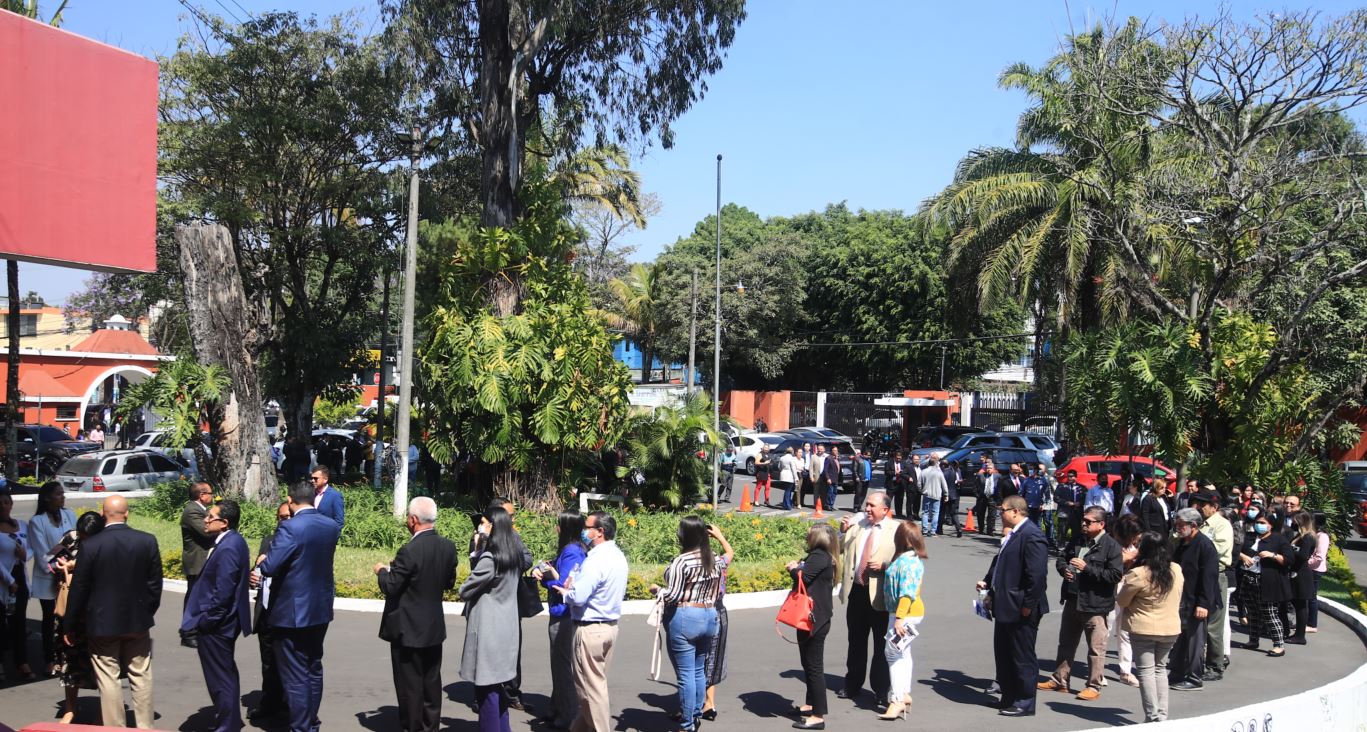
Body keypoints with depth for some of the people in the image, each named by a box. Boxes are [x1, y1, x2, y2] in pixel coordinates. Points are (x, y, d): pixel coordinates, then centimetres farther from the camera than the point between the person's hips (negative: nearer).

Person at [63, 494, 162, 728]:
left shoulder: (90, 545, -13)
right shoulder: (147, 541, -7)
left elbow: (79, 587, -7)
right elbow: (155, 583, -1)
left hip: (102, 622, -2)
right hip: (138, 621, 2)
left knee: (108, 679, 6)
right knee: (141, 677, 12)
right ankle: (145, 727, 19)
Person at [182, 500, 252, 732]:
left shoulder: (227, 548, -24)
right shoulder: (233, 541, 7)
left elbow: (222, 593, -26)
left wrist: (203, 622, -17)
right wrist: (203, 618, 15)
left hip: (215, 626, -11)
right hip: (224, 621, 11)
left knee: (220, 679, 2)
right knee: (226, 675, 22)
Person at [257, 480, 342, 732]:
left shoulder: (289, 528, -20)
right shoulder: (332, 526, 1)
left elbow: (270, 567, -22)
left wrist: (261, 563, -2)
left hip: (293, 612, -7)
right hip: (321, 609, 7)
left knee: (295, 676, 2)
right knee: (314, 669, 19)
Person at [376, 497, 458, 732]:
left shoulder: (410, 550, -23)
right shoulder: (448, 546, -2)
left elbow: (389, 588, -17)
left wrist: (382, 571, 1)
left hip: (408, 629, -7)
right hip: (434, 627, 7)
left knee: (409, 684, 5)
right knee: (431, 681, 16)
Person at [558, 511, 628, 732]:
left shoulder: (596, 560, -22)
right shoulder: (618, 556, 7)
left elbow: (577, 598, -27)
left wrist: (566, 592, -4)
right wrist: (574, 588, 9)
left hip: (591, 629, -9)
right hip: (610, 625, 9)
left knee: (591, 687, 2)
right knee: (597, 683, 16)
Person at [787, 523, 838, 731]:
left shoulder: (819, 556, -18)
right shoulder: (822, 557, 14)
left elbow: (803, 577, -28)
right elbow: (808, 575, 13)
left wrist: (794, 569, -9)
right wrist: (798, 567, -4)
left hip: (815, 620, -11)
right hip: (814, 618, 11)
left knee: (814, 666, -6)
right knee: (809, 664, 22)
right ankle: (811, 705, 35)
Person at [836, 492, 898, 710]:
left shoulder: (897, 530, -5)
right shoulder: (856, 525, 9)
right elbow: (838, 549, 15)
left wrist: (884, 566, -21)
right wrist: (843, 532, -2)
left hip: (880, 594, -5)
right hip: (856, 591, 5)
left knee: (882, 645, 4)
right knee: (856, 642, 16)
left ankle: (881, 691, 16)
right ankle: (852, 685, 29)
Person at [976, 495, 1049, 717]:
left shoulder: (1032, 536, -20)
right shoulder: (1012, 535, 10)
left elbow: (1037, 574, -25)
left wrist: (1028, 605, -22)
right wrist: (988, 582, 12)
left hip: (1021, 609, -10)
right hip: (1006, 607, 10)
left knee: (1023, 657, 3)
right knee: (1003, 654, 19)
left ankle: (1024, 703, 14)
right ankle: (1008, 697, 31)